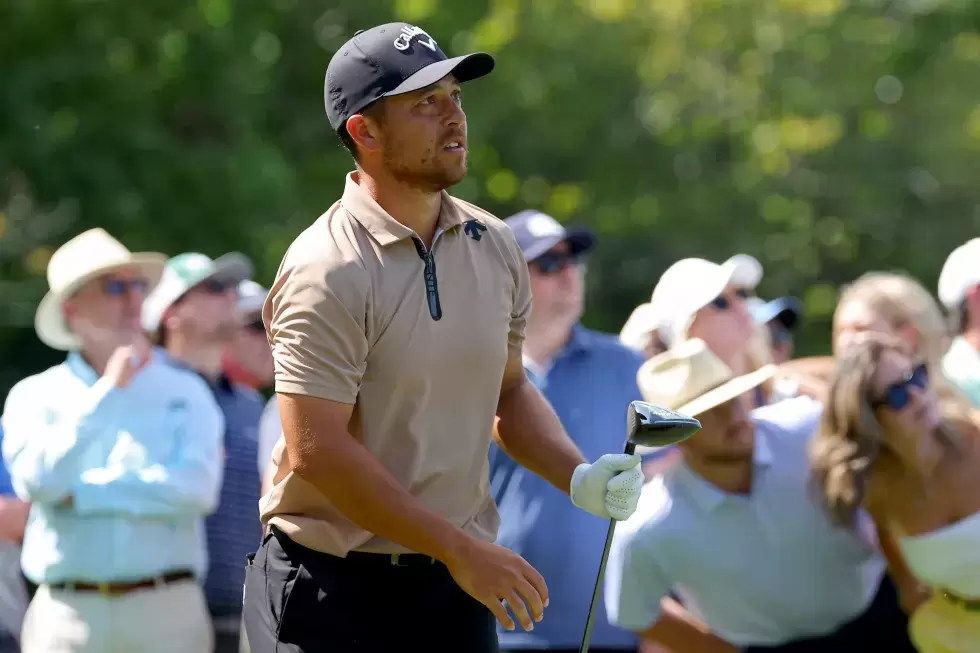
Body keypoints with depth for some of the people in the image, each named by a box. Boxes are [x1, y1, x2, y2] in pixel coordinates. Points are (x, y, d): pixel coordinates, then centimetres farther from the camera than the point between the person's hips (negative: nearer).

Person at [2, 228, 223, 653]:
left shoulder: (185, 392, 10)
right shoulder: (35, 396, 10)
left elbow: (198, 488, -5)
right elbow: (36, 480, -8)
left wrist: (83, 492, -3)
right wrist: (108, 391, -8)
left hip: (166, 614, 0)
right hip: (67, 614, 0)